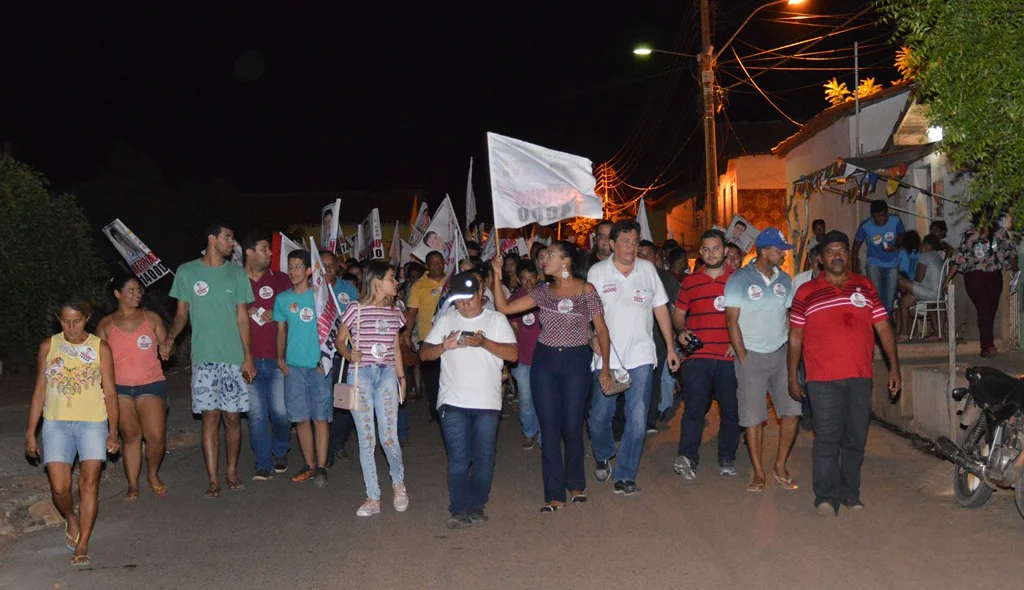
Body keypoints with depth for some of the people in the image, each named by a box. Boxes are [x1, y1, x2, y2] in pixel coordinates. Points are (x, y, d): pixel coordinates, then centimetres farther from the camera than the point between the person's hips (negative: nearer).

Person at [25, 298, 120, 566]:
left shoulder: (100, 348, 3)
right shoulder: (49, 346, 7)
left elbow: (110, 392, 5)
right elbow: (39, 391, 11)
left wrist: (113, 432, -1)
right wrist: (30, 432, 8)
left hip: (93, 422, -1)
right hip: (56, 423, 1)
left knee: (89, 482, -9)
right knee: (59, 487, -8)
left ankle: (82, 545, 1)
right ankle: (71, 520, 24)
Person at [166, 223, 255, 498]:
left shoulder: (237, 273, 7)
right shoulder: (187, 272, 5)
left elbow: (242, 317, 7)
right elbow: (182, 313, 10)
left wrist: (248, 357, 0)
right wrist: (170, 336, -11)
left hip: (234, 358, 1)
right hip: (204, 358, -1)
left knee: (232, 417, 4)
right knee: (210, 416, -3)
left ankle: (232, 472, 20)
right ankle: (213, 479, 4)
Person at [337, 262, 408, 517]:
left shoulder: (395, 312, 11)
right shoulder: (356, 309, -2)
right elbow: (340, 340, 5)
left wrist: (401, 376, 15)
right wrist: (349, 355, -15)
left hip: (387, 374, 3)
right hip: (360, 374, -2)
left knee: (389, 437, -6)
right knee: (366, 439, 1)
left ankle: (398, 482, 22)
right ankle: (373, 498, 11)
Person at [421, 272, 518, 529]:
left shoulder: (496, 319, 6)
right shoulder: (445, 321, 9)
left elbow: (513, 354, -4)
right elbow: (424, 353, 7)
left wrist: (484, 342, -17)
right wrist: (444, 346, -13)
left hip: (487, 402, 0)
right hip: (453, 402, 0)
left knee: (484, 457, 6)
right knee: (458, 458, -2)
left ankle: (475, 506, 18)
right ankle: (462, 510, 4)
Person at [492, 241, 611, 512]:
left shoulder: (586, 290, -5)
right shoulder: (543, 291, 5)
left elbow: (601, 329, -1)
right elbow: (504, 308, 1)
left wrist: (605, 367, -4)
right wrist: (497, 277, -7)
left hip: (576, 362, -3)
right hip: (544, 362, 3)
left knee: (572, 427, 2)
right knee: (549, 428, 3)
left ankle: (576, 484, 27)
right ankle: (555, 494, 11)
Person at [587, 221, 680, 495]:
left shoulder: (648, 269, 7)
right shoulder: (597, 272, 1)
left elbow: (661, 308, 10)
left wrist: (671, 347, 8)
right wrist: (595, 340, -16)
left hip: (640, 355, 1)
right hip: (606, 357, -1)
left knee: (637, 419, -3)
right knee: (599, 416, 5)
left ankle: (624, 475, 9)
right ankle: (603, 457, 35)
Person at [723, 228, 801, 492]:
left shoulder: (784, 279, 9)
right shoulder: (739, 279, -6)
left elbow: (789, 316, 13)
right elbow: (732, 320, -7)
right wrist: (743, 357, -10)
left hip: (781, 353, 4)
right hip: (752, 355, -4)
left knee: (792, 411, -1)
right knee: (753, 417, -1)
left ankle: (780, 466, 14)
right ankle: (758, 473, 10)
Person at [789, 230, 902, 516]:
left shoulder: (865, 286, 11)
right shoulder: (806, 293, 3)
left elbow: (883, 327, 11)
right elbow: (795, 338, 6)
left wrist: (894, 367, 4)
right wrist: (792, 378, 4)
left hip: (860, 377, 3)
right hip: (823, 380, -3)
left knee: (856, 439, 10)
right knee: (827, 439, -4)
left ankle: (850, 492, 22)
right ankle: (826, 496, 4)